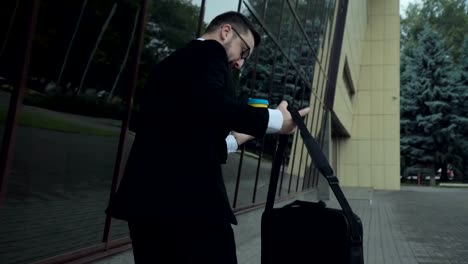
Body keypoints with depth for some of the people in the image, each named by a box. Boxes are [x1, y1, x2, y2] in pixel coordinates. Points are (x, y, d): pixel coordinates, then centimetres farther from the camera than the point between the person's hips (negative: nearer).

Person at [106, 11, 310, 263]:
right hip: (185, 196, -9)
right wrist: (275, 118, -10)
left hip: (146, 194, 9)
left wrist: (232, 140, 24)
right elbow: (208, 103, -21)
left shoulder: (171, 63, 26)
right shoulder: (209, 52, 1)